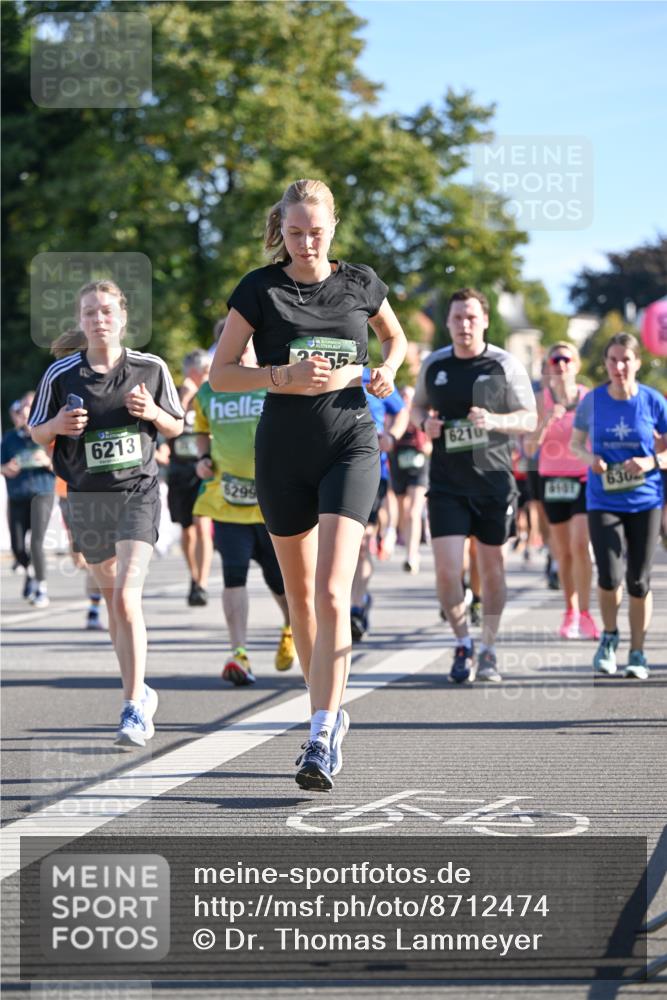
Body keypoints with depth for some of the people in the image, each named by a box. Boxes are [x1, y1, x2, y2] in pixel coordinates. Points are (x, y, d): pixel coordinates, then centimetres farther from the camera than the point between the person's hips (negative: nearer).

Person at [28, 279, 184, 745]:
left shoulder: (151, 369, -3)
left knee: (126, 596, -17)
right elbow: (37, 433, 8)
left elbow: (176, 427, 9)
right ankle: (140, 692, 32)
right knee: (111, 597, 14)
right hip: (87, 498, 3)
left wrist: (152, 412, -13)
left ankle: (133, 709, -15)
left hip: (139, 492, -3)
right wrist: (57, 425, -14)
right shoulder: (60, 375, -3)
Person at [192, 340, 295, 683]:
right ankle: (239, 653, -10)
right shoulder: (208, 393, 7)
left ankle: (291, 627, 37)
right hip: (227, 499, 1)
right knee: (234, 574, -11)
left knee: (279, 578, 6)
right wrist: (204, 458, 5)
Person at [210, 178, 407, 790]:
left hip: (351, 445, -1)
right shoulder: (260, 289, -1)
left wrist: (387, 370, 1)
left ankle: (323, 739, -19)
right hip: (283, 451, 2)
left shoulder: (360, 282, 3)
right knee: (300, 593, 11)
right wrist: (283, 376, -17)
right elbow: (220, 374, -2)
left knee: (332, 593, -16)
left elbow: (395, 336, 23)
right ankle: (329, 707, 31)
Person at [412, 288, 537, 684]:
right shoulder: (434, 365, 4)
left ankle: (488, 651, 23)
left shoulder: (506, 365, -3)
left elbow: (530, 418, -1)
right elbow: (418, 405, 20)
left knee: (492, 566, 7)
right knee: (447, 569, -9)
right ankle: (463, 643, 12)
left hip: (494, 479, -1)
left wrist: (495, 421, -20)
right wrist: (425, 422, -3)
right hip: (447, 484, 1)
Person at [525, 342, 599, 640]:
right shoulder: (542, 400, 0)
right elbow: (529, 448, -4)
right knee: (563, 552, 6)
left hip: (584, 478, -1)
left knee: (580, 545, -15)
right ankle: (570, 613, 20)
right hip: (553, 479, 1)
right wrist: (547, 420, -18)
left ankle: (584, 615, -10)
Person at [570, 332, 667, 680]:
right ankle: (609, 637, 16)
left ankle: (637, 653, 19)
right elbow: (575, 443, 10)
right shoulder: (592, 401, -3)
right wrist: (589, 457, -11)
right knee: (609, 576, -13)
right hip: (603, 501, 0)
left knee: (639, 581, 3)